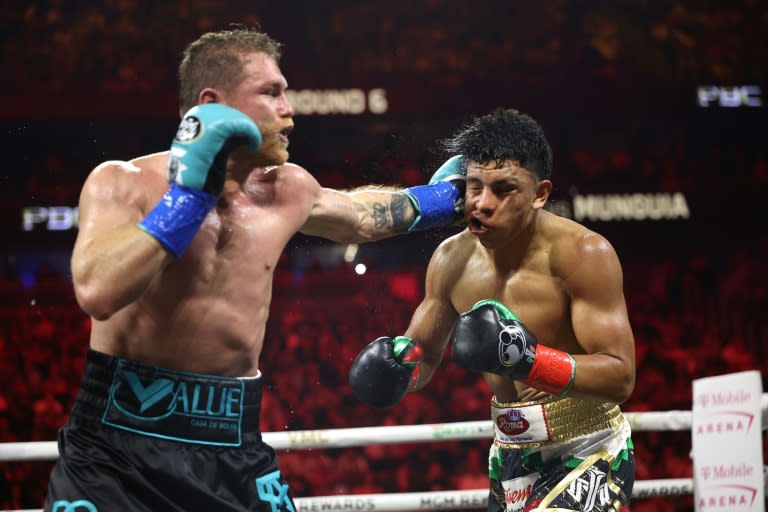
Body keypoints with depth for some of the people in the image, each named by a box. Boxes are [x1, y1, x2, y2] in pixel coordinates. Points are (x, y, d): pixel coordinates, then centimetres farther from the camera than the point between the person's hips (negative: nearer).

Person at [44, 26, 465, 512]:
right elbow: (97, 293, -25)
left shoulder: (286, 191, 7)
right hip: (116, 446, -4)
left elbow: (361, 216, 30)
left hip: (234, 450, 4)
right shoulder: (123, 183, -7)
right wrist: (191, 191, -20)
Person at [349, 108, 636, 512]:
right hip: (510, 459, 7)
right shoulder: (451, 259, -2)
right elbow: (423, 357, 12)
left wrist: (528, 359, -37)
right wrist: (396, 367, -12)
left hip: (587, 458, -7)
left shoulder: (581, 254, -20)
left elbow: (620, 376, -24)